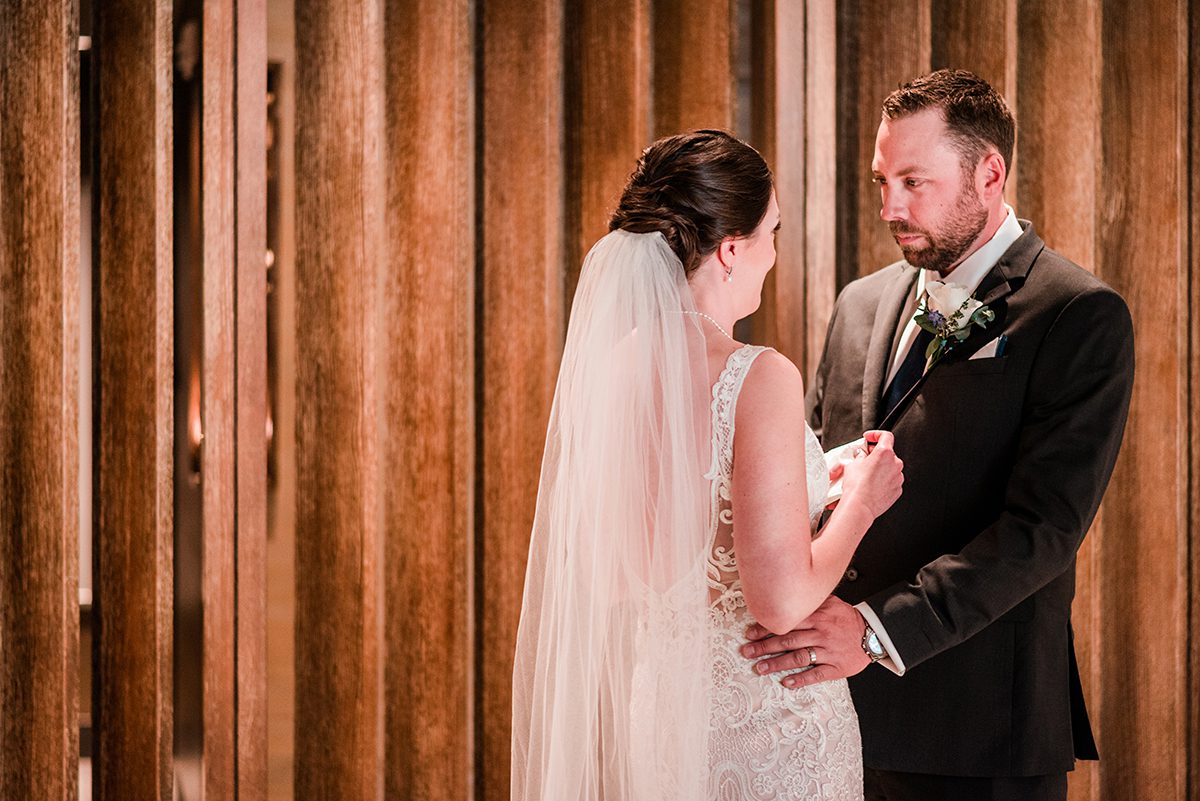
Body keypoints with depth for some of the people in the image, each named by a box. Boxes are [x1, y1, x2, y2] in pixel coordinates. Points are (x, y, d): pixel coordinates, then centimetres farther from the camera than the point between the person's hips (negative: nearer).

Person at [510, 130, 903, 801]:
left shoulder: (603, 369, -1)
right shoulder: (759, 379, -20)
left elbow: (613, 576, 9)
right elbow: (783, 602, -23)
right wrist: (860, 502, -5)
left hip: (657, 706, 7)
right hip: (769, 718, -6)